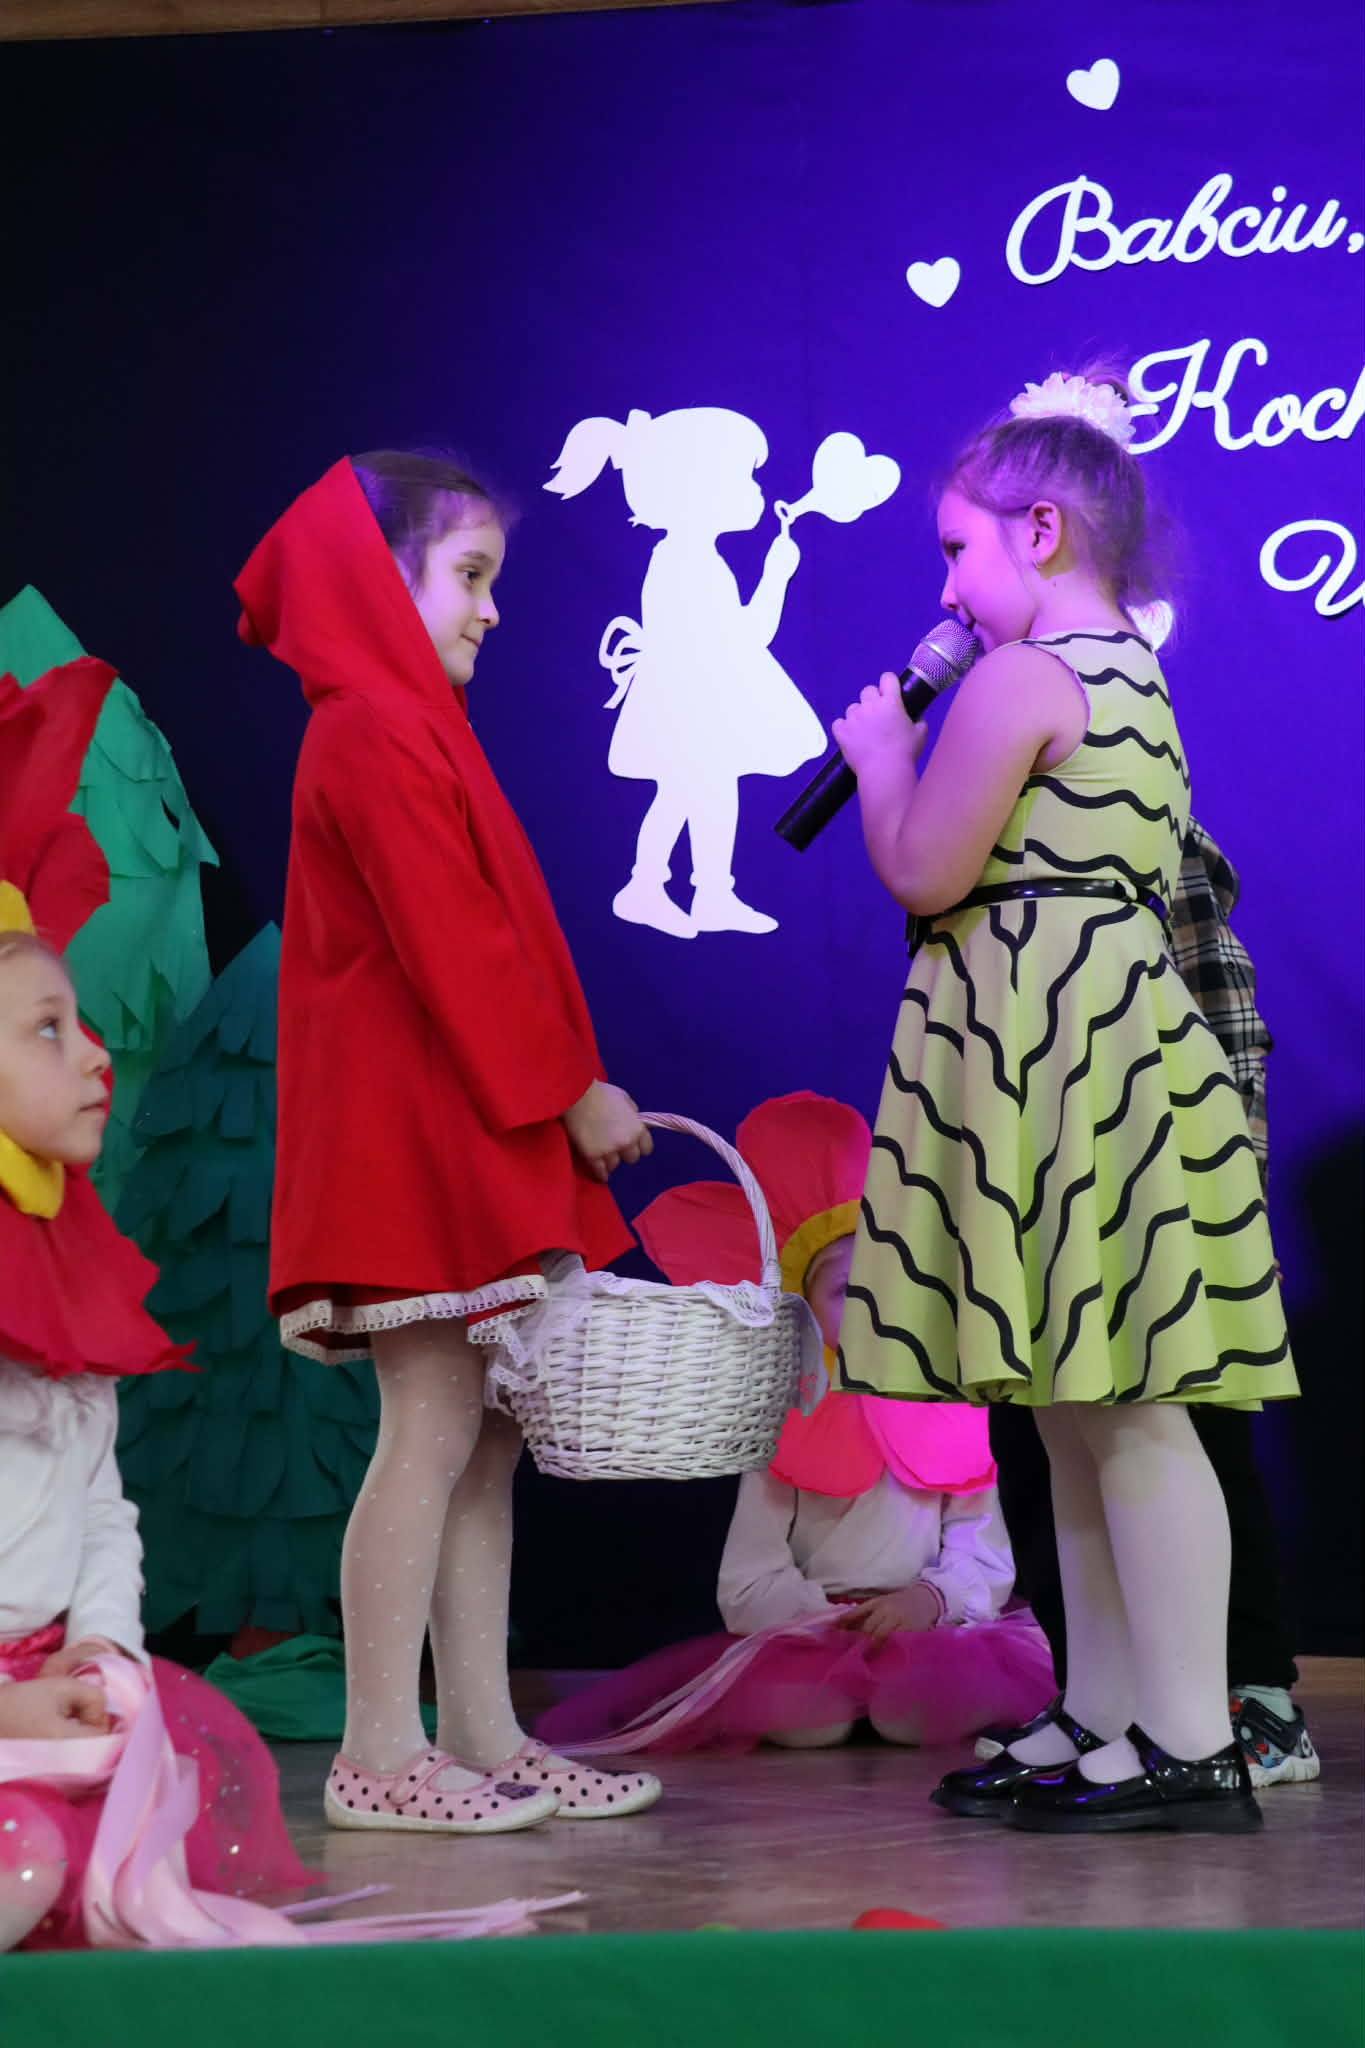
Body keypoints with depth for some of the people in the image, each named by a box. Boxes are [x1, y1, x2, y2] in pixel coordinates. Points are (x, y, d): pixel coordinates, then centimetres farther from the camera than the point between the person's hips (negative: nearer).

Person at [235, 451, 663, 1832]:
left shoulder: (400, 730, 22)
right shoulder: (378, 735, -10)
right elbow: (456, 947, -16)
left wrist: (556, 1094, 12)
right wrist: (571, 1090, -13)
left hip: (464, 1140, 10)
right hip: (417, 1135, -10)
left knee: (487, 1438, 8)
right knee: (433, 1432, -9)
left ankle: (483, 1738, 11)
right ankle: (380, 1756, -6)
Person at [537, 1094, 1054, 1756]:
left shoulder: (953, 1425, 12)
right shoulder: (785, 1439, 9)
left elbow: (985, 1564, 3)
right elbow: (745, 1589, 1)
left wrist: (931, 1599, -18)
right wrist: (829, 1614, -16)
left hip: (936, 1637, 0)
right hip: (810, 1642, 0)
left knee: (921, 1711, -34)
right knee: (797, 1714, -33)